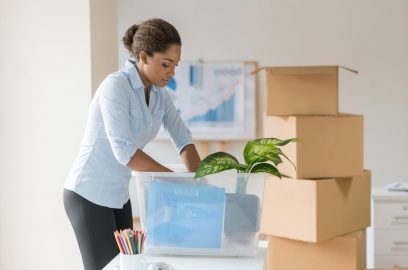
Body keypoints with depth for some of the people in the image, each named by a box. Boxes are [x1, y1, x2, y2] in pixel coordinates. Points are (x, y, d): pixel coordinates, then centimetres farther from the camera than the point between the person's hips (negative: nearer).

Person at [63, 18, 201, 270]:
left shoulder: (160, 94, 3)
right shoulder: (115, 86, -23)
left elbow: (183, 139, 5)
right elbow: (124, 151, -30)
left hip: (118, 195, 8)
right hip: (89, 195, -8)